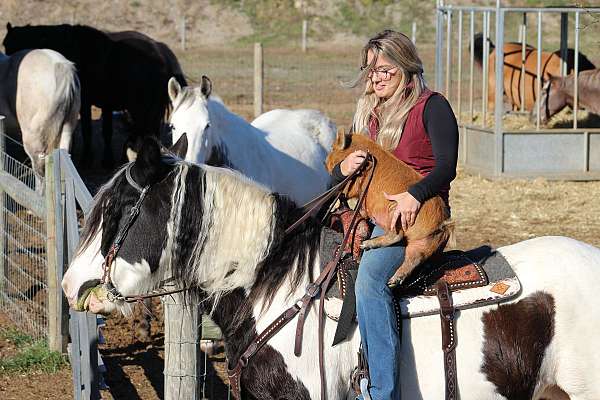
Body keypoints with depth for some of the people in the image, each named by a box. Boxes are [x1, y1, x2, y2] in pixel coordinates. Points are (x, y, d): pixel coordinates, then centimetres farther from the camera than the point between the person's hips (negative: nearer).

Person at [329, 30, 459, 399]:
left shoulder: (432, 106, 0)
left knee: (370, 277, -33)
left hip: (417, 215, -9)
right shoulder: (368, 114, 21)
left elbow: (446, 166, -12)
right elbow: (335, 180, 24)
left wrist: (415, 195, -29)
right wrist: (344, 168, 0)